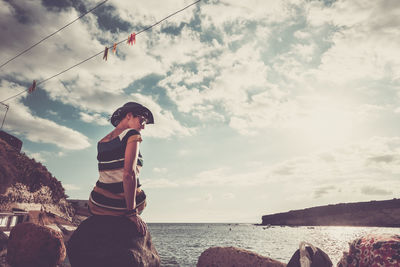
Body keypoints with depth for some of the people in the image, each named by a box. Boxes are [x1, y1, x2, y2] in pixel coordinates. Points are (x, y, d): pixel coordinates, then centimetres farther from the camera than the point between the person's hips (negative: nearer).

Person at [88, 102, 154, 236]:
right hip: (123, 207, -6)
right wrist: (132, 212, -19)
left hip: (98, 206, 6)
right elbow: (129, 174, -23)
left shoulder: (101, 142, 9)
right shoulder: (132, 134, -12)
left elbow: (106, 174, 13)